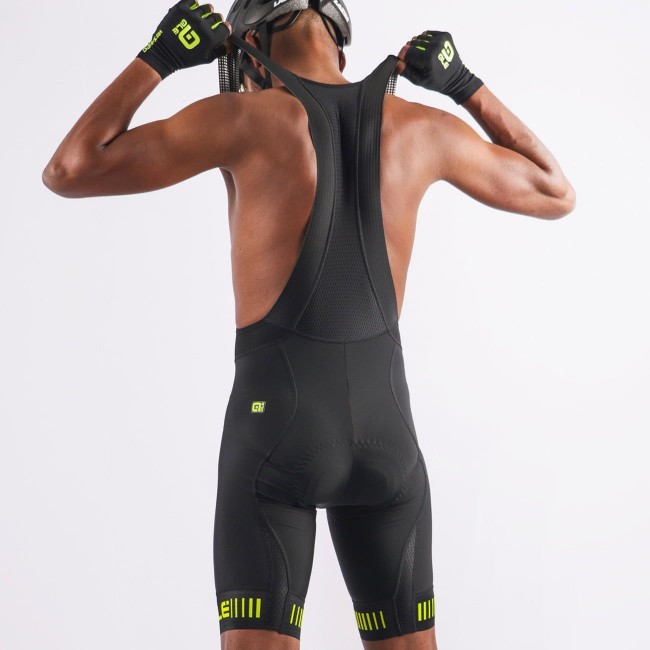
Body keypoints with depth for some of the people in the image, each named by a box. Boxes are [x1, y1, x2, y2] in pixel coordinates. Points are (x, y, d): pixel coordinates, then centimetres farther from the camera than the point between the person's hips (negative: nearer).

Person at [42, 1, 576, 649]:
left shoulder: (244, 118, -4)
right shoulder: (420, 126, 7)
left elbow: (68, 171, -3)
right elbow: (557, 195, 21)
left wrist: (157, 59, 6)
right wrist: (465, 84, 25)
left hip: (275, 426, -3)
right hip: (386, 426, 4)